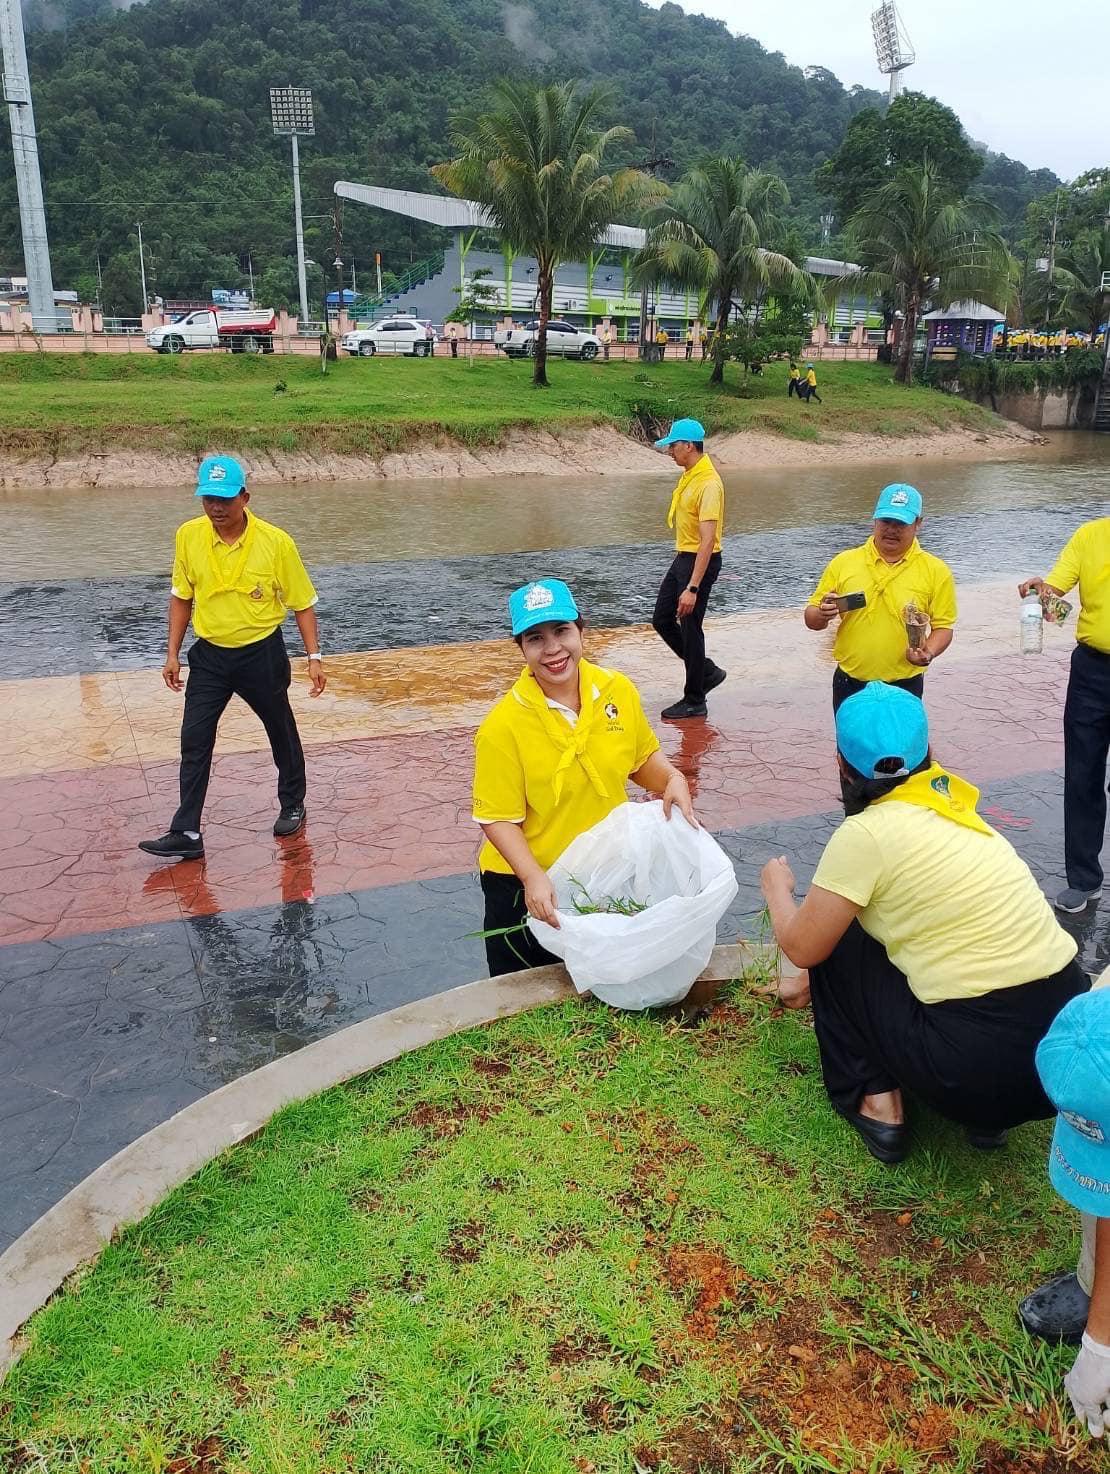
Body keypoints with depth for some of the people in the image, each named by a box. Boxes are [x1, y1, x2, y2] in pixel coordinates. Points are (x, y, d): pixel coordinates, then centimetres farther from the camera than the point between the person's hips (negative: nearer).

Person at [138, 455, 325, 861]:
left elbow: (302, 602, -6)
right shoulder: (188, 537, -7)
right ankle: (186, 833, 5)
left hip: (262, 654, -2)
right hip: (210, 655, 3)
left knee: (282, 733, 14)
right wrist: (173, 653, 4)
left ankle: (293, 805, 37)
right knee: (194, 740, -1)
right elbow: (182, 597, 6)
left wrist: (314, 656, -9)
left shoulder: (276, 542, -16)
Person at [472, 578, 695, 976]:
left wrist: (672, 778, -12)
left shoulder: (618, 691, -9)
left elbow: (642, 759, 7)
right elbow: (497, 819, -18)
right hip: (526, 884, -3)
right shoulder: (503, 726, -22)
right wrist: (534, 878, -30)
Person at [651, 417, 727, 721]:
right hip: (682, 557, 10)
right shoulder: (688, 476, 7)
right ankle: (707, 671, 27)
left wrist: (693, 588, -30)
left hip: (700, 561, -10)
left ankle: (694, 701, 14)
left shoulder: (708, 484, -23)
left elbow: (708, 541, -28)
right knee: (662, 620, 13)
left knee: (689, 628, -1)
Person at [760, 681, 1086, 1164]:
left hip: (981, 1066, -7)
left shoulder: (865, 833, -10)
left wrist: (777, 888, 21)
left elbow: (802, 947, -1)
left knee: (835, 944, 11)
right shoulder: (949, 805, 11)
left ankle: (876, 1104, 14)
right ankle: (988, 1115, 20)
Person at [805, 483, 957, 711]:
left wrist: (928, 652, -21)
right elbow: (811, 619, 5)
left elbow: (943, 626, -1)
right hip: (850, 684, 2)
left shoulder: (936, 571, -3)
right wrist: (823, 615, -19)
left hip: (904, 686, -1)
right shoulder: (843, 562, 0)